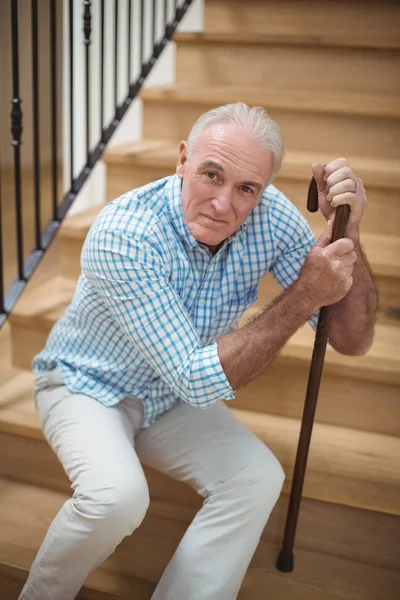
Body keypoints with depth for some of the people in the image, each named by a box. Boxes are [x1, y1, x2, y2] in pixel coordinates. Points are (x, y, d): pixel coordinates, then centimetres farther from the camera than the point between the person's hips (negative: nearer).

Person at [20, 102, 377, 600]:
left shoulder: (270, 217, -18)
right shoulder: (123, 235, -33)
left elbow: (352, 339, -16)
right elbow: (199, 381, -33)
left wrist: (346, 233, -31)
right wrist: (304, 296, -34)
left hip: (171, 400, 5)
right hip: (86, 387, -4)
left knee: (258, 479, -17)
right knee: (118, 495, -30)